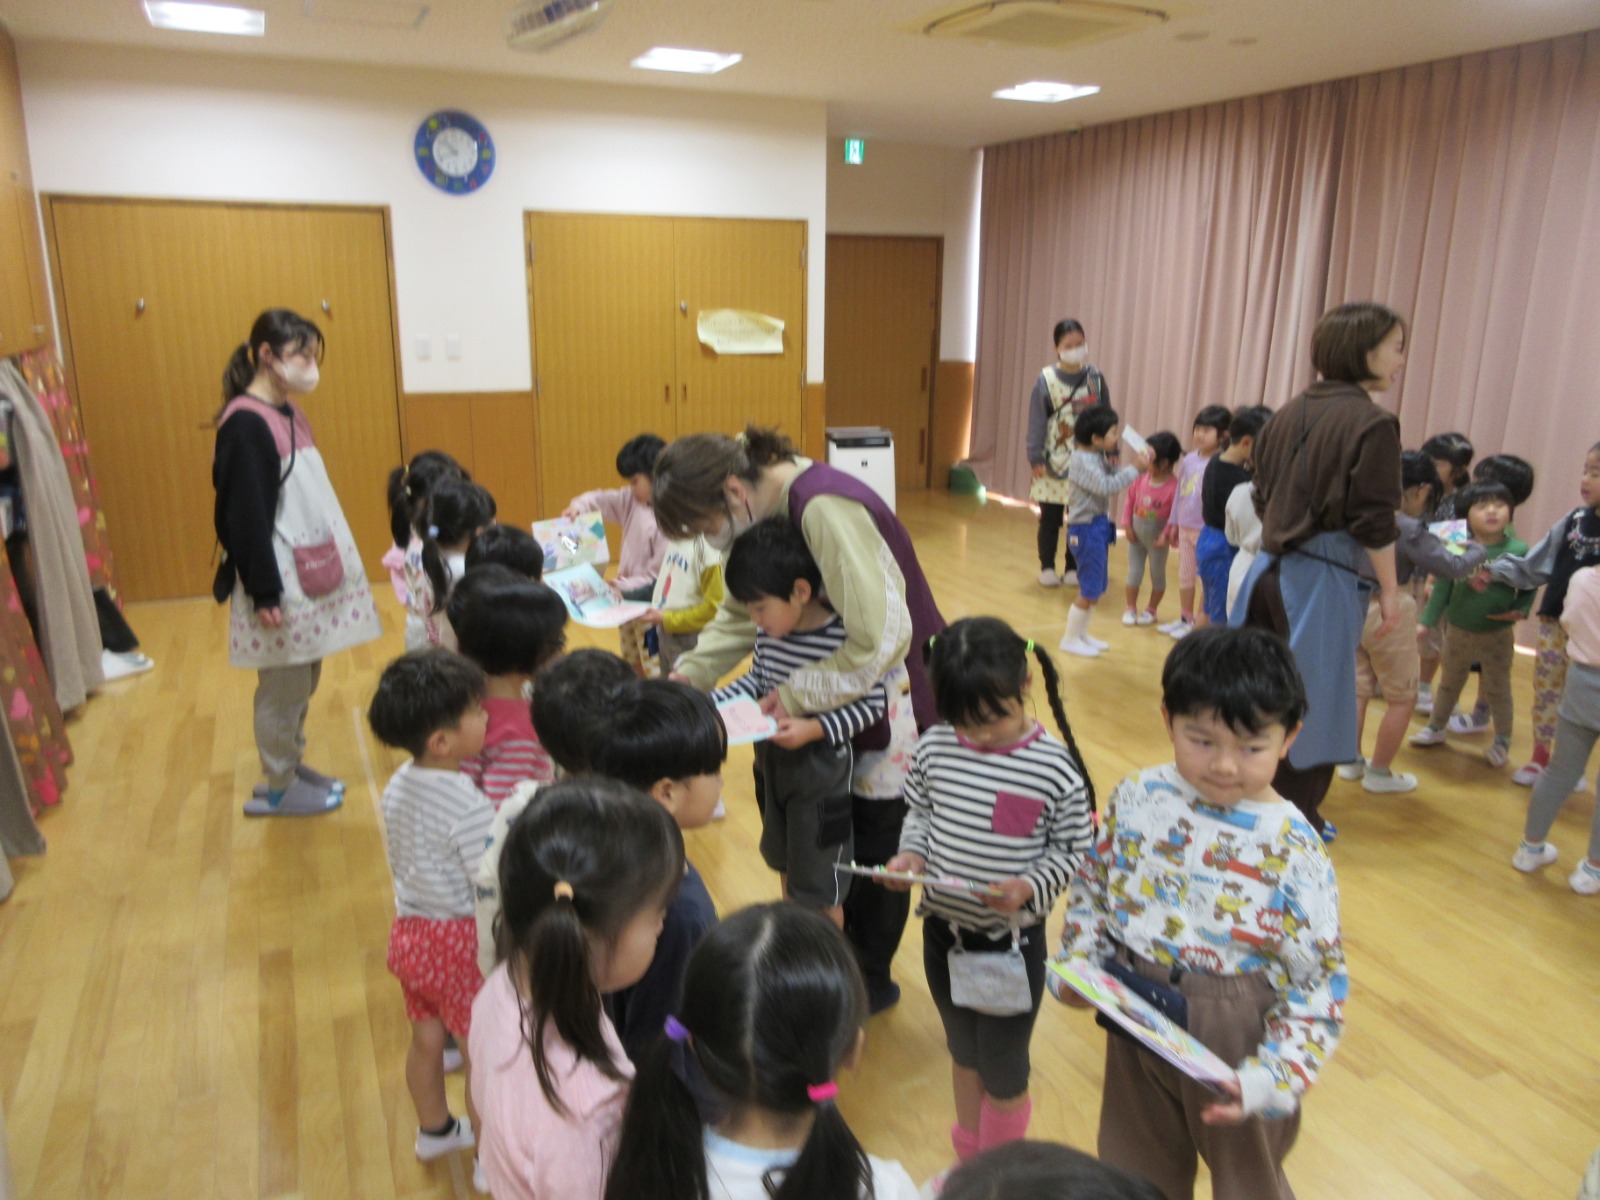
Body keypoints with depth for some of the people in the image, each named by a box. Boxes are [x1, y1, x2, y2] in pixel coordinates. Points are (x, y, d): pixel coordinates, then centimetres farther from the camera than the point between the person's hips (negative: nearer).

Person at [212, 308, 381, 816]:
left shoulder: (288, 413, 11)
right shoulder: (245, 425, -16)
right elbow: (245, 516, -18)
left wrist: (336, 564, 18)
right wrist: (264, 593, -18)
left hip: (311, 572, 9)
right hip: (281, 582, -9)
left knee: (304, 679, 17)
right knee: (284, 685, 3)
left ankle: (294, 765, 31)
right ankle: (278, 789, 17)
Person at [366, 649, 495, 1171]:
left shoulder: (397, 786, -3)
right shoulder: (469, 807, -29)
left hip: (408, 932, 8)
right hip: (458, 941, -8)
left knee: (425, 1038, 25)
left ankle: (433, 1129, 46)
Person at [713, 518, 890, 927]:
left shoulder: (843, 639, -26)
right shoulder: (769, 632, -6)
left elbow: (873, 703, -21)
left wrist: (815, 728, -31)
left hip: (820, 773, -7)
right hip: (772, 764, 7)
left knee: (819, 889, 11)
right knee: (786, 868, 28)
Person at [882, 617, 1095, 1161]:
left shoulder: (1056, 769, -19)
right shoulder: (935, 748, -9)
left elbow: (1073, 849, -11)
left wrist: (1030, 887, -27)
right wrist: (911, 854, -12)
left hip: (1012, 944, -4)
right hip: (943, 932, 4)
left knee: (1003, 1073, 14)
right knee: (963, 1053, 26)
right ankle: (967, 1160, 50)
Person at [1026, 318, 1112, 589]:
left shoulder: (1096, 377, 2)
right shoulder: (1046, 380, -6)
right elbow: (1037, 422, -6)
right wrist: (1036, 457, -10)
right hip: (1054, 461, -2)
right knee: (1050, 518, 6)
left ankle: (1073, 567, 20)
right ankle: (1047, 567, 20)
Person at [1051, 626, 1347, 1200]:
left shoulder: (1293, 852, -21)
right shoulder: (1137, 799, -10)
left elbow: (1319, 984, -15)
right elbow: (1092, 886, 4)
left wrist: (1270, 1078, -23)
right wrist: (1077, 963, -9)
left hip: (1234, 1048, -3)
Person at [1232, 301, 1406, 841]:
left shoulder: (1288, 413, 7)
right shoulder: (1371, 424, -13)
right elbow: (1374, 523, -14)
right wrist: (1389, 589, -4)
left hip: (1271, 567, 6)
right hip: (1324, 578, -6)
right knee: (1312, 698, 7)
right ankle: (1296, 816, 20)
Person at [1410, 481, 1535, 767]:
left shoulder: (1519, 549, -12)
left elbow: (1528, 588, -2)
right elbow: (1443, 587, -3)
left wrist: (1520, 610, -20)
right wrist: (1426, 621, -3)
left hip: (1498, 635, -2)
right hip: (1458, 631, 2)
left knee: (1497, 689, 10)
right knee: (1449, 683, 20)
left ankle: (1502, 741, 28)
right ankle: (1436, 727, 38)